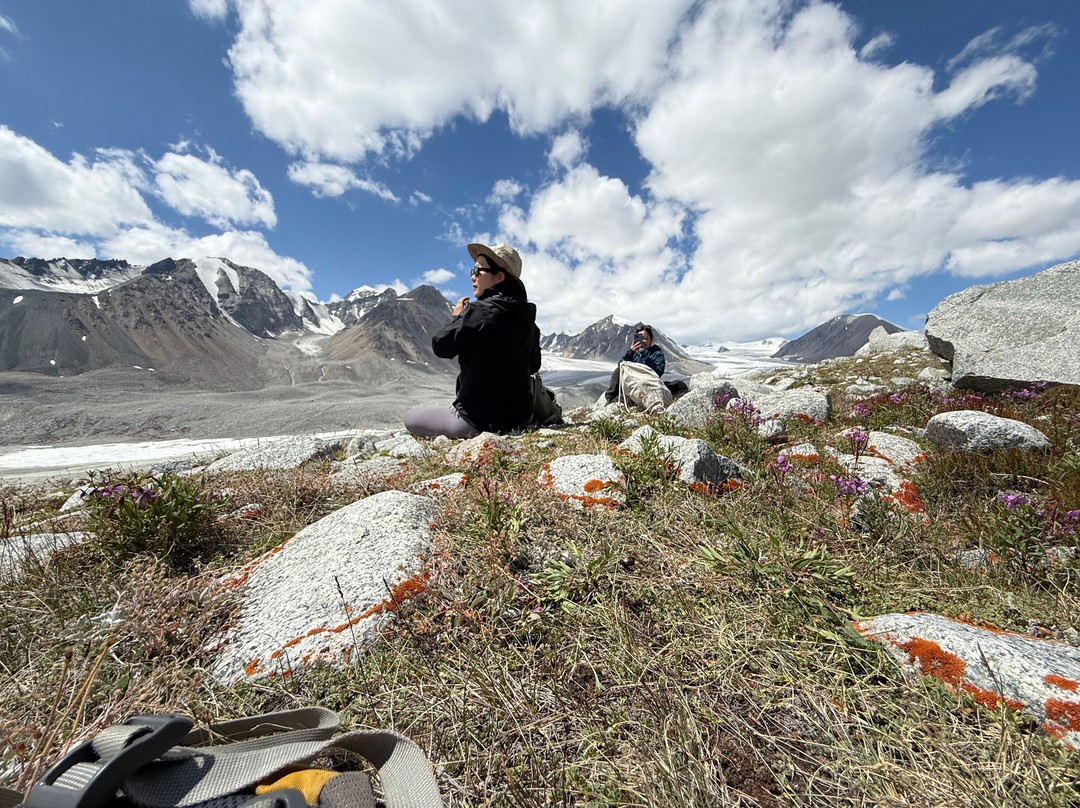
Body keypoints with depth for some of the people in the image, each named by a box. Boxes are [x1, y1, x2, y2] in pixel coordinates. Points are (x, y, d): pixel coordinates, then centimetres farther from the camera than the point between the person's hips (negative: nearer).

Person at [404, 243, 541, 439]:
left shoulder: (480, 310, -19)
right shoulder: (527, 316, 3)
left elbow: (441, 346, -12)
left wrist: (457, 317, 5)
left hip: (479, 421, -8)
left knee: (410, 417, 13)